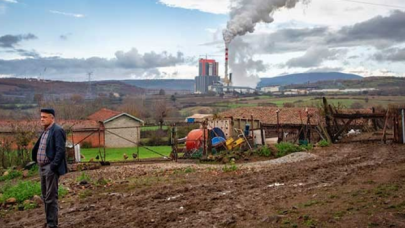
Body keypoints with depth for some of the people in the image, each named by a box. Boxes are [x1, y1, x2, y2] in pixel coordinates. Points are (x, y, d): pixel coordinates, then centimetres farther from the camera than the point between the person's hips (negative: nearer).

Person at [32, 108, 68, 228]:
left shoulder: (57, 130, -13)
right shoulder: (45, 131, 15)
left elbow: (60, 150, -20)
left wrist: (53, 166, -23)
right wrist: (38, 163, 13)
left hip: (51, 168, -9)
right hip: (43, 167, 9)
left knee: (51, 197, -5)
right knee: (45, 197, 16)